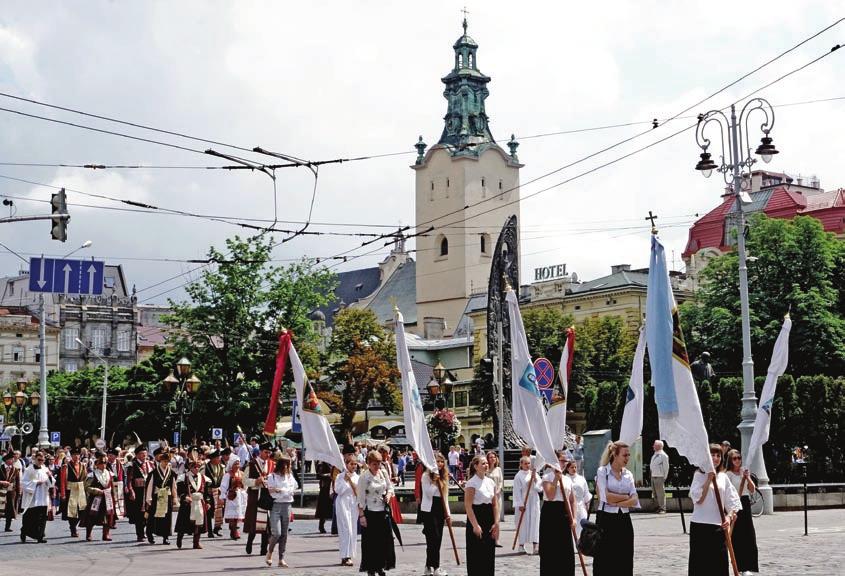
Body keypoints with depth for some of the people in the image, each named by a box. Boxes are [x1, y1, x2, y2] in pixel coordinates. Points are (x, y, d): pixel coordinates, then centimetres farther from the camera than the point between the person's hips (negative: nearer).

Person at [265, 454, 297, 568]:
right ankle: (269, 552, 12)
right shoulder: (272, 477, 0)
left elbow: (292, 490, -1)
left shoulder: (290, 477, 10)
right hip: (275, 505, -4)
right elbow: (271, 492, -5)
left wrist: (279, 490, -11)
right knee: (276, 533, -13)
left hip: (287, 505, 4)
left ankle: (281, 559, 10)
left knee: (284, 534, 4)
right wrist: (285, 491, -7)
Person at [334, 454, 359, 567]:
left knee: (353, 531, 5)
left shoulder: (357, 477, 10)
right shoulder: (340, 476, -1)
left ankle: (349, 556, 12)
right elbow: (338, 490, -11)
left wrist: (351, 480, -6)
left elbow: (357, 491, 1)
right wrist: (345, 480, -14)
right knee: (346, 529, -12)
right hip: (343, 503, -5)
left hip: (354, 503, 5)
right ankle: (345, 556, -12)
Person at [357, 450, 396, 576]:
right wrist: (361, 515, -14)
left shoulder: (383, 473, 3)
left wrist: (389, 494, -6)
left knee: (385, 539, 8)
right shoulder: (364, 477, -12)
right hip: (370, 512, -5)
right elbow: (360, 498, -11)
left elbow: (390, 487, 16)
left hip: (384, 510, 5)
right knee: (371, 541, 0)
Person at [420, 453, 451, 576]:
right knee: (434, 538, -10)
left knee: (437, 539, 8)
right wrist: (434, 480, -20)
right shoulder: (426, 475, -7)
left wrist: (448, 512, 11)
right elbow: (429, 493, -16)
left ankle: (429, 566, 16)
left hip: (440, 509, 7)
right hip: (429, 509, -7)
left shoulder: (444, 476, 14)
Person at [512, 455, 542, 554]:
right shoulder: (519, 476, -3)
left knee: (535, 523, 0)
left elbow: (540, 488, 5)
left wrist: (535, 478, -8)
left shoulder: (534, 474, 10)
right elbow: (517, 491, -6)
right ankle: (521, 546, 9)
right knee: (523, 523, -1)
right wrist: (520, 504, -11)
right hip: (524, 502, -4)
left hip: (534, 502, 4)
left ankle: (535, 547, -1)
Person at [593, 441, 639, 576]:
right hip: (606, 519, -5)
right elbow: (606, 497, -16)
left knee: (624, 562, 4)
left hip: (624, 520, 5)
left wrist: (616, 502, -13)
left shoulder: (628, 474, 11)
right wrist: (626, 496, -5)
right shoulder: (602, 471, -3)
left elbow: (634, 501, 1)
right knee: (604, 562, -2)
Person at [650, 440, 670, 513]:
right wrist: (651, 474, 14)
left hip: (659, 477, -8)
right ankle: (657, 507, 15)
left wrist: (664, 477, -8)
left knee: (661, 493, -8)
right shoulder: (654, 455, 17)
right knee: (655, 493, 9)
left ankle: (662, 508, -5)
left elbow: (666, 467, -7)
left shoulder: (663, 455, -7)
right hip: (653, 477, 8)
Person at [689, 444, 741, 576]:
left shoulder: (723, 477, 9)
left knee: (720, 564, 4)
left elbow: (733, 501, 7)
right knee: (700, 563, -2)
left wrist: (729, 516, -10)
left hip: (719, 525, 4)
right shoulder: (699, 475, -3)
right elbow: (698, 499, -14)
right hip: (700, 525, -4)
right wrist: (709, 479, -17)